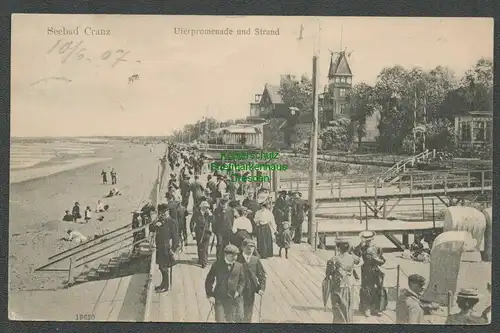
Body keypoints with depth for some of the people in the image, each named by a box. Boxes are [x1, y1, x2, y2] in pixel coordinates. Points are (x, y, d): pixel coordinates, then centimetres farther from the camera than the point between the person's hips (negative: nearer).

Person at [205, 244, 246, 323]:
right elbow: (209, 280, 1)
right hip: (219, 298, -2)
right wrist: (210, 295, -6)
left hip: (233, 298, 2)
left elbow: (242, 280, 11)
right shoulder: (217, 265, -3)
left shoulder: (239, 266, 1)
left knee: (230, 320, 9)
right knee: (220, 320, -5)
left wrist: (239, 291, -6)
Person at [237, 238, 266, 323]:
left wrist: (262, 288, -4)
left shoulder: (256, 260, 2)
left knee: (248, 316, 12)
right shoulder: (238, 259, -8)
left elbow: (262, 275, 6)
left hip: (250, 291, 3)